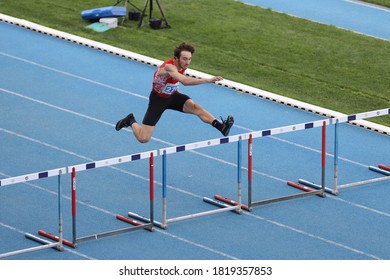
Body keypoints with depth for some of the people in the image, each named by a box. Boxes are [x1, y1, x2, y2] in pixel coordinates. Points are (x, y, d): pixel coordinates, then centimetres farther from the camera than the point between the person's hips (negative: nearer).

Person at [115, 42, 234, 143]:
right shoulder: (169, 67, -37)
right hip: (158, 99, -6)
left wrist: (176, 91, 8)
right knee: (143, 138, -5)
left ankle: (222, 127, -31)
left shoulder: (181, 66, -10)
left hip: (172, 95, 6)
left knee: (195, 107, -23)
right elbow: (185, 81, -56)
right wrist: (208, 80, -61)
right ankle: (131, 121, 25)